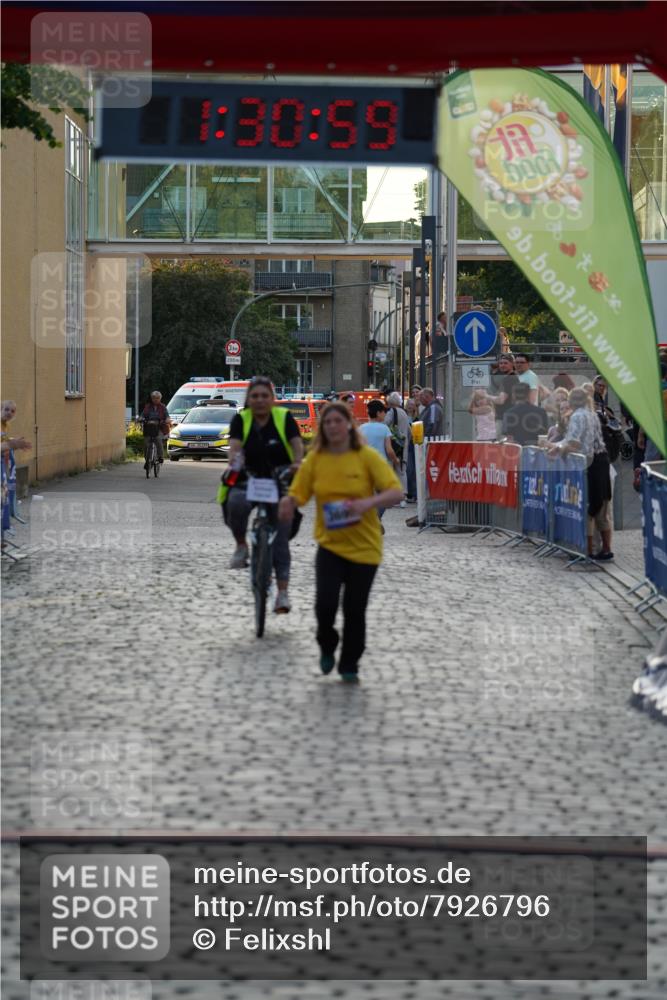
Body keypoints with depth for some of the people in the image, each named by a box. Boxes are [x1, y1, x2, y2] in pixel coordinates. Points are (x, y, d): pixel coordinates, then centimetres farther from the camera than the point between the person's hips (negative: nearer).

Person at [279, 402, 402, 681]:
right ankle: (327, 647, 16)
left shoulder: (367, 457, -9)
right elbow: (298, 494, 4)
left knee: (354, 610, 5)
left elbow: (396, 492, -12)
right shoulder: (315, 459, -1)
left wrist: (368, 503, -30)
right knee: (325, 603, -16)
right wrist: (288, 502, -20)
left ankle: (349, 665, 27)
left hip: (364, 546, -1)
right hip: (330, 543, 1)